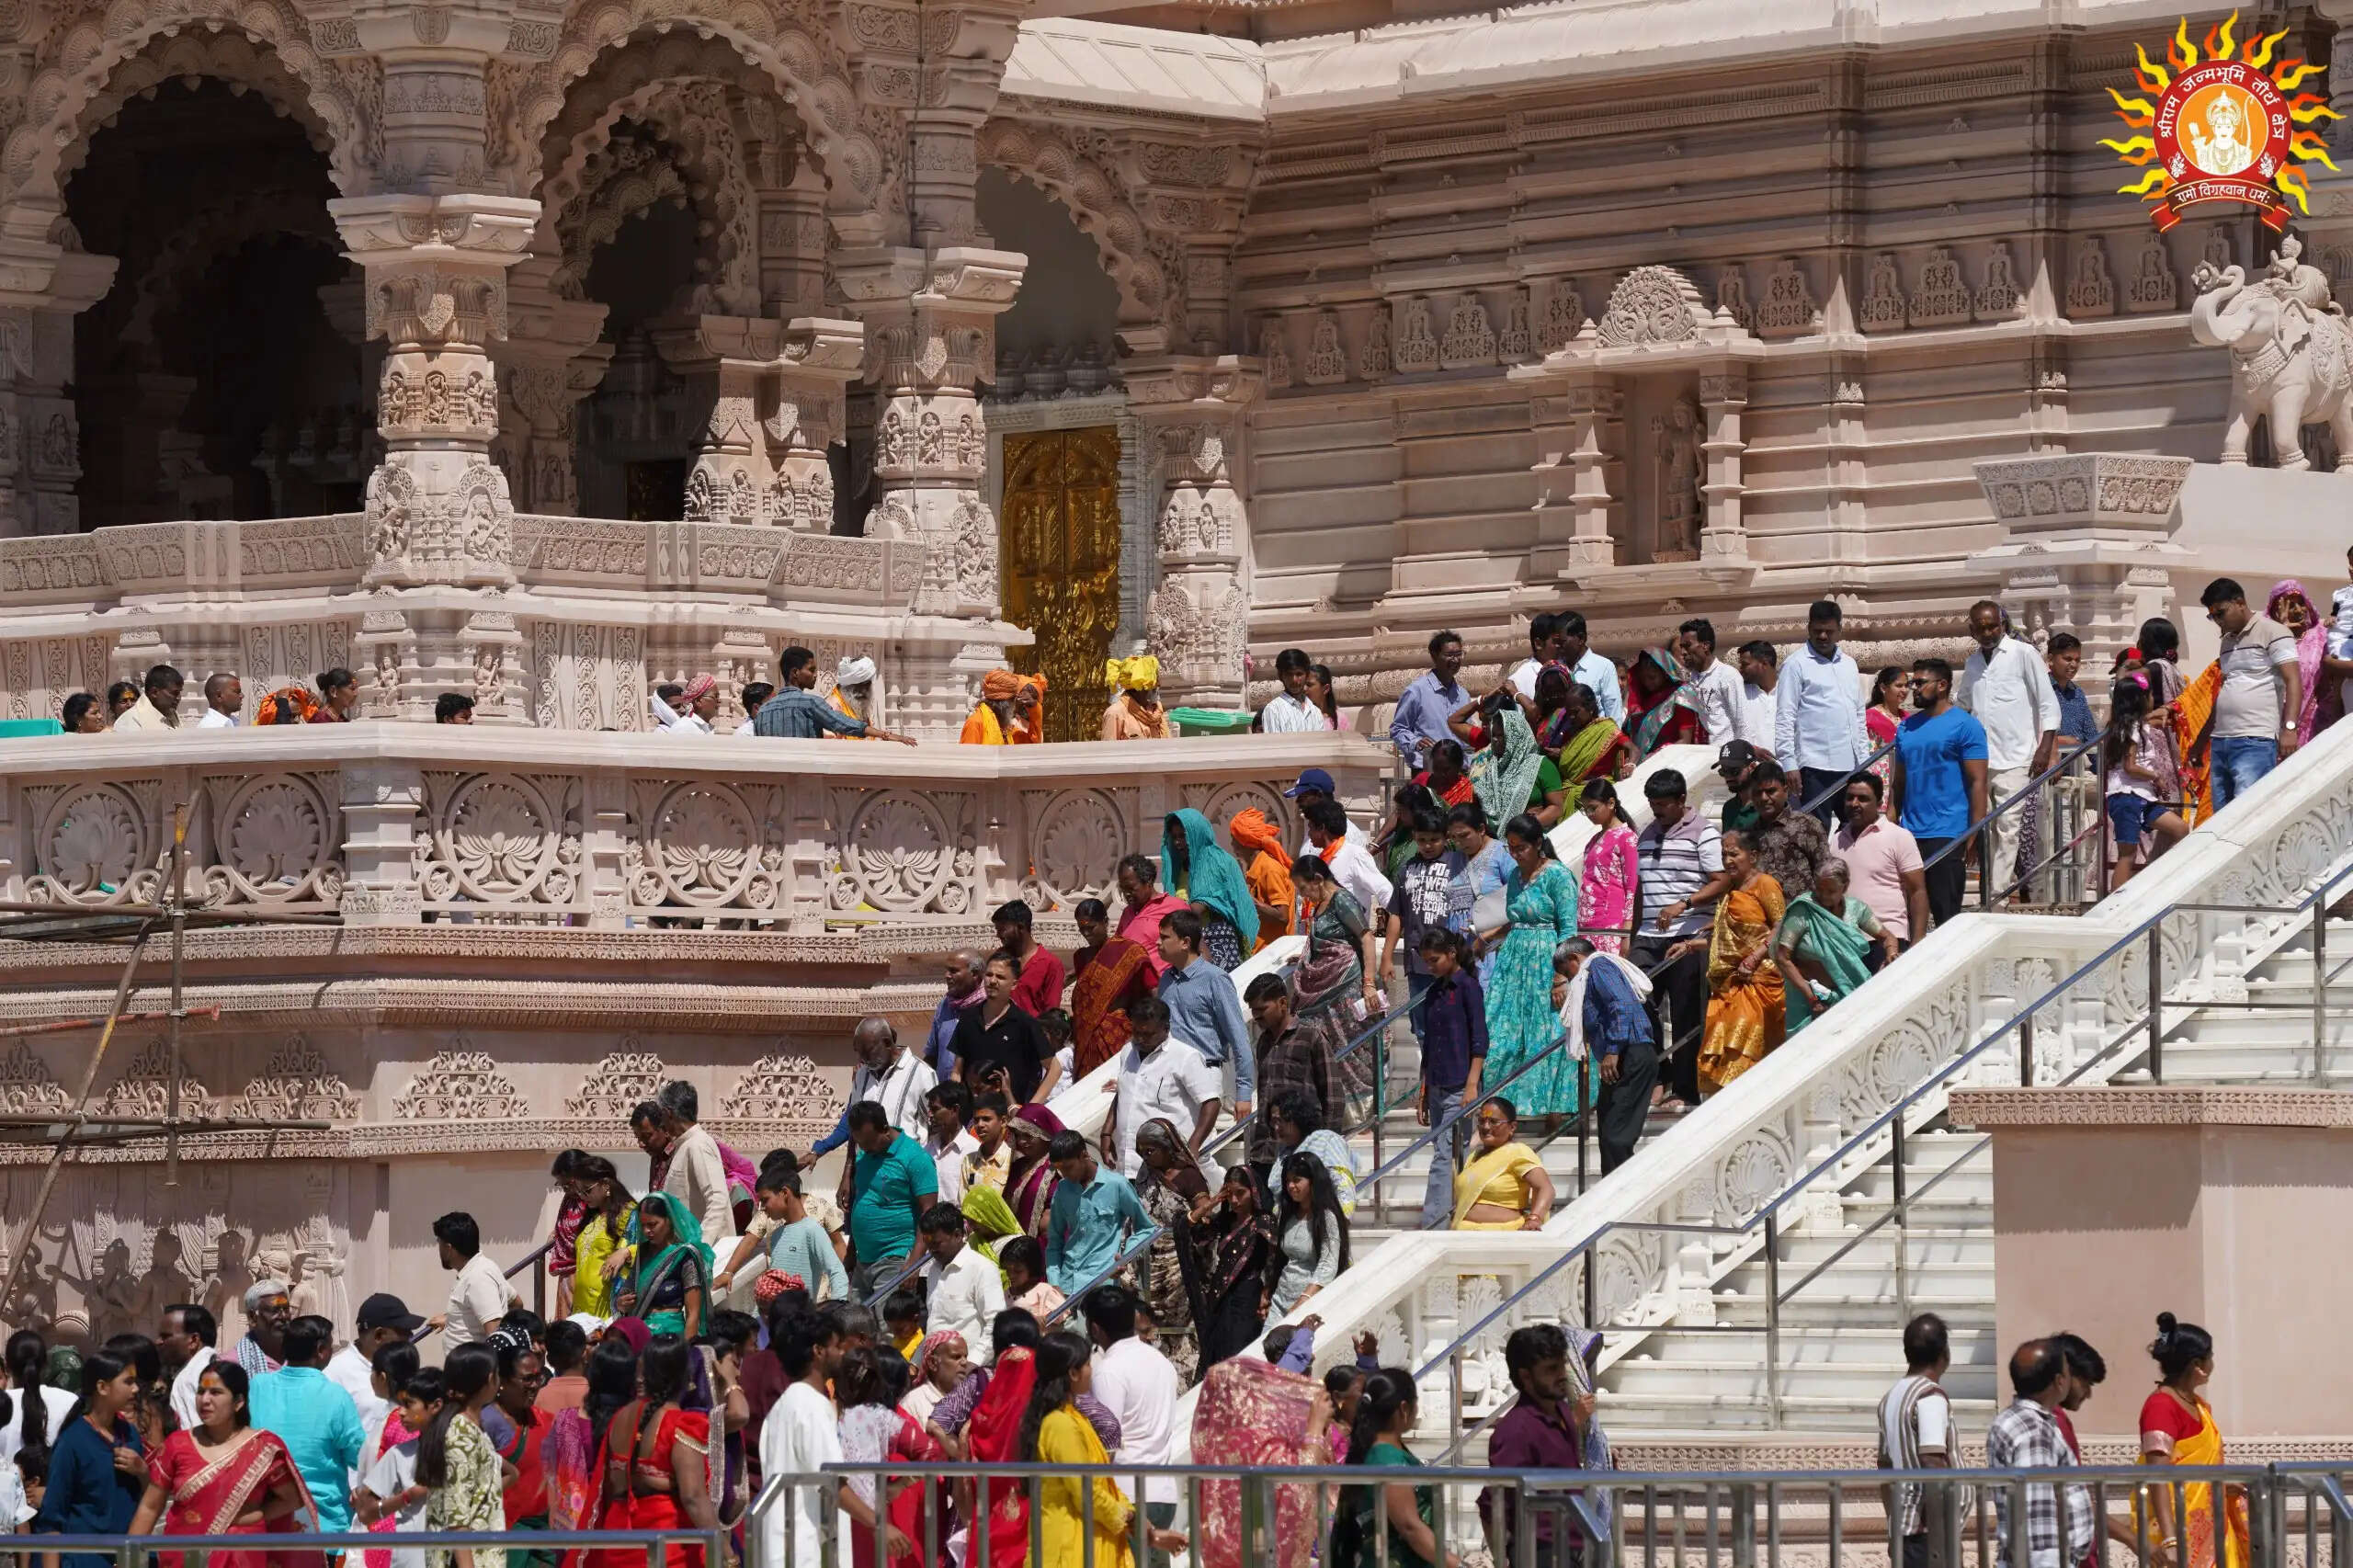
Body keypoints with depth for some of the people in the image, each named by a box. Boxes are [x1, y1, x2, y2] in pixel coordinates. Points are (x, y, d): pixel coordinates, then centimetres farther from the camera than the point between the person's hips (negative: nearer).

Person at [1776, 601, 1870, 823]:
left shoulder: (1848, 664, 18)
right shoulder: (1797, 665, -1)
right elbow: (1784, 719, -5)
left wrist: (1864, 759, 17)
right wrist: (1789, 764, -13)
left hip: (1850, 764, 6)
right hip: (1815, 765, -6)